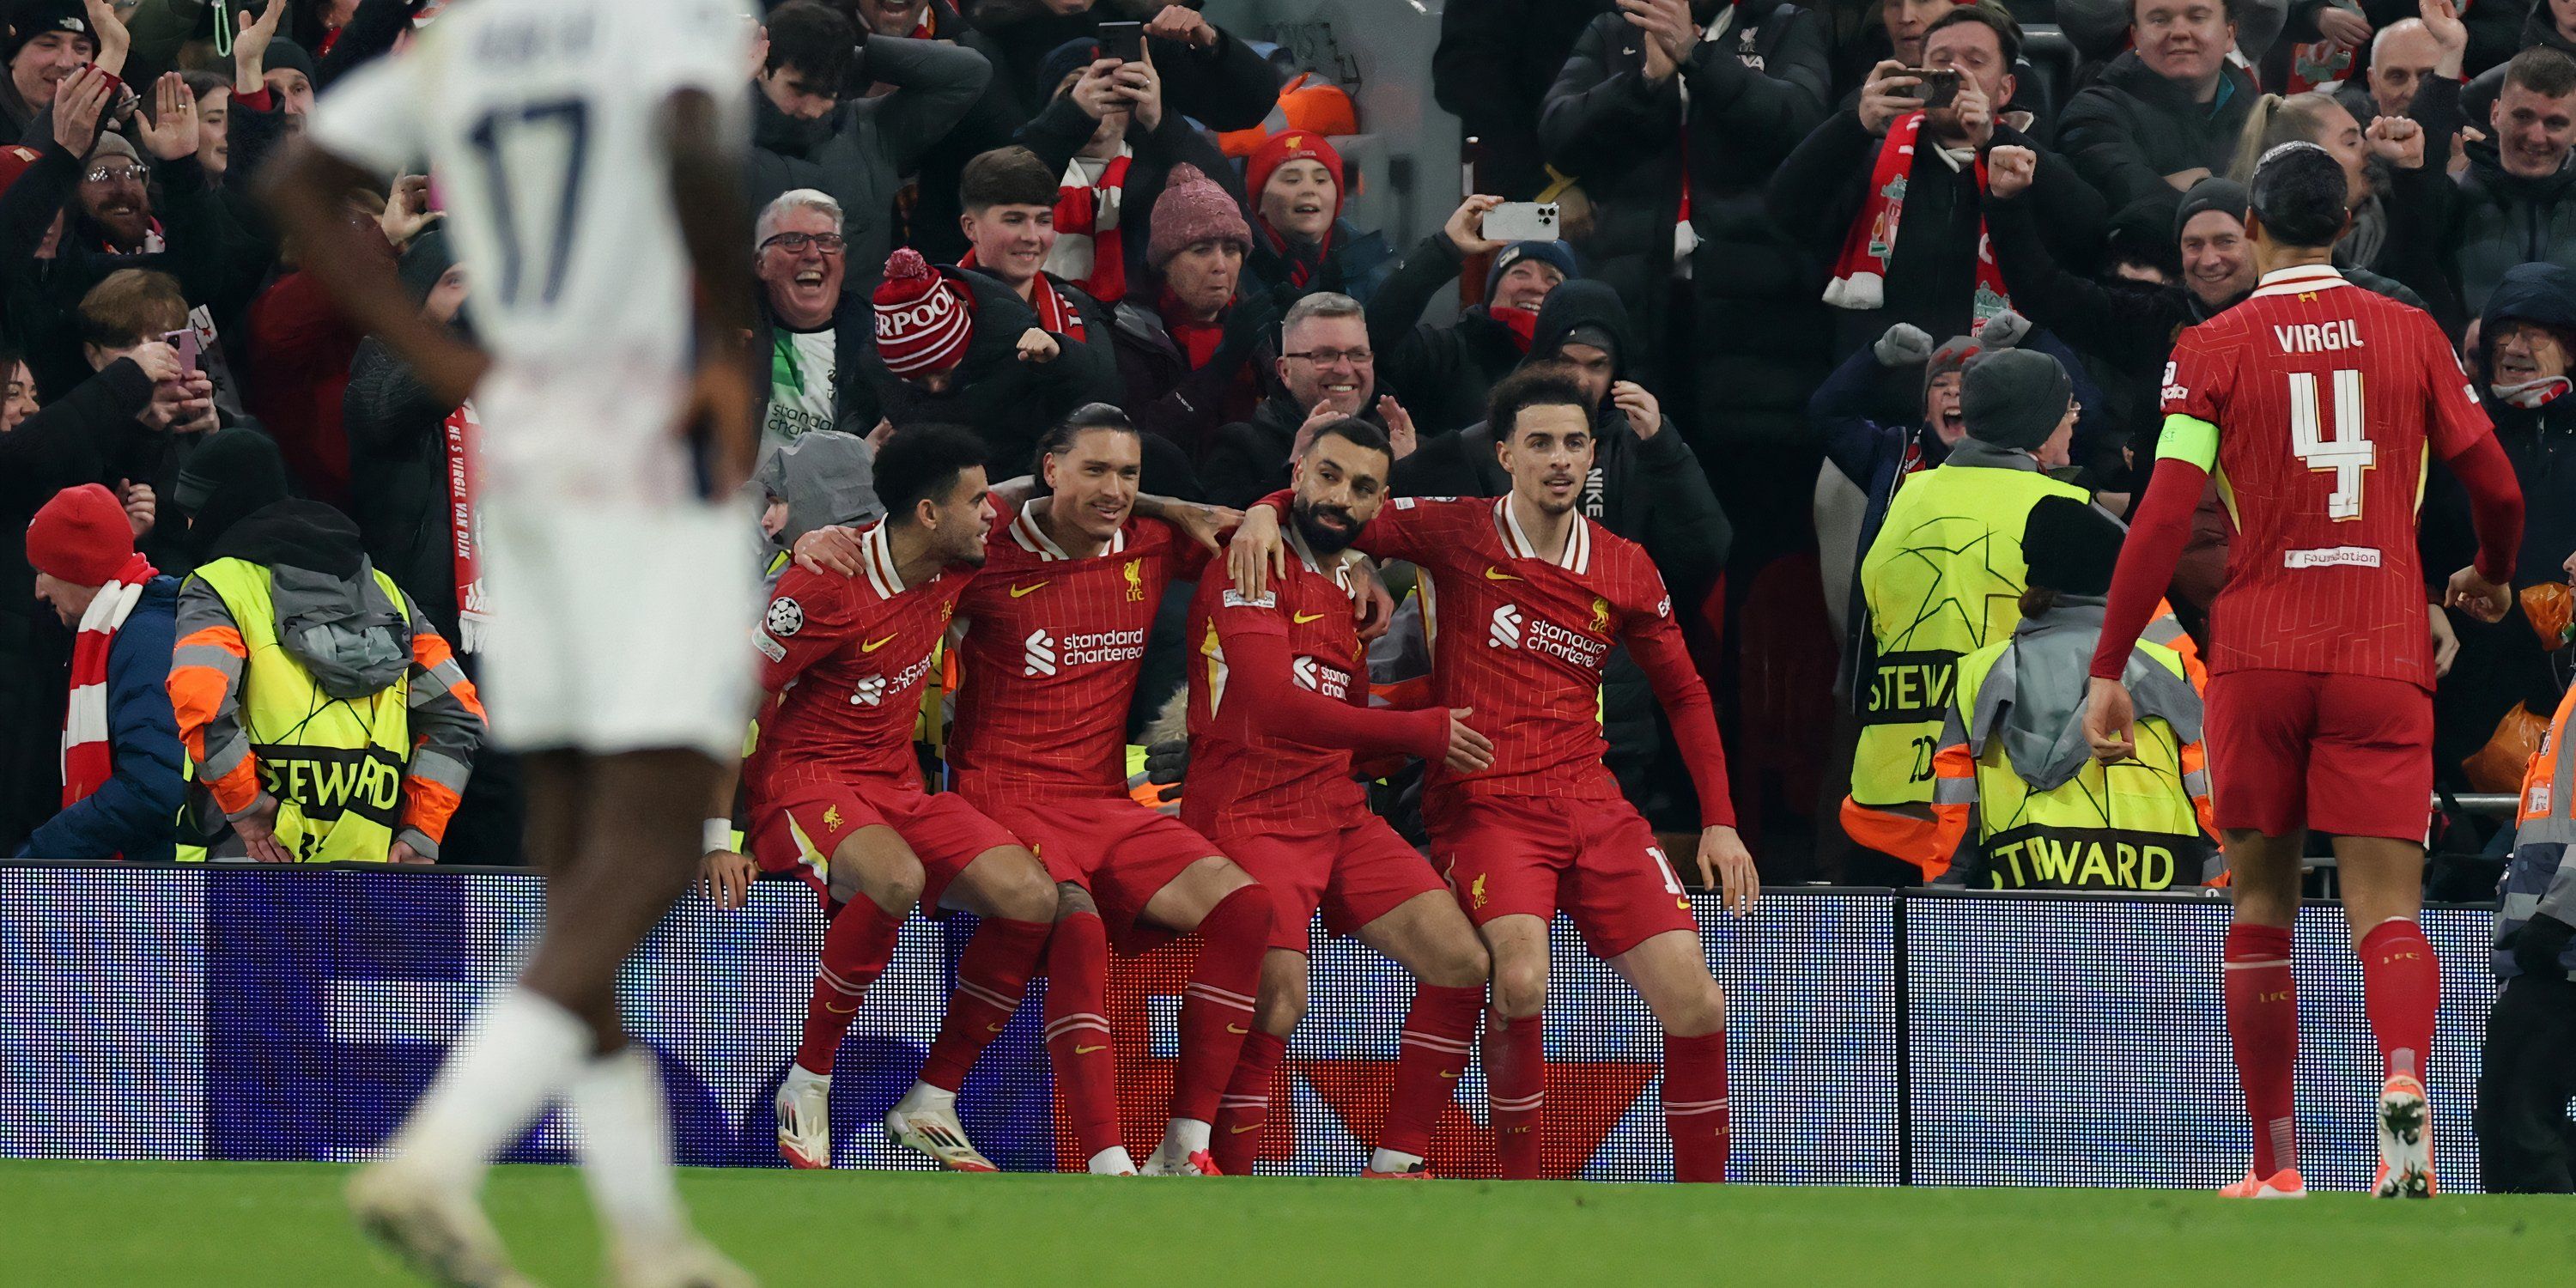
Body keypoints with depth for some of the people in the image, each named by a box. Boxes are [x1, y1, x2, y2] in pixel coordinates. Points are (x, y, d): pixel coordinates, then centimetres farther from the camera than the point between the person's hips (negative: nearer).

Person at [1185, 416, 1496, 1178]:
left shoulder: (1353, 586, 17)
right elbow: (1275, 704, -20)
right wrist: (1420, 730, -16)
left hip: (1338, 813, 8)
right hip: (1249, 815, -8)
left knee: (1463, 961, -2)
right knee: (1278, 996, -26)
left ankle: (1397, 1166, 6)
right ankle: (1220, 1189, -13)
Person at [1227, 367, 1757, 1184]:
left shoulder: (1627, 572, 10)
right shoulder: (1458, 533, 1)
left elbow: (1684, 694, 19)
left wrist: (1719, 824, 13)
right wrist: (1266, 512, -13)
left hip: (1592, 807, 4)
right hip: (1484, 804, -4)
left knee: (1695, 1004, -8)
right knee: (1521, 980, -30)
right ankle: (1518, 1187, -14)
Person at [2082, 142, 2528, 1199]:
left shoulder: (2214, 349, 1)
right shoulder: (2410, 336, 6)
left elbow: (2163, 518, -6)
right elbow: (2498, 488, 8)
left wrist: (2107, 670, -3)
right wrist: (2490, 577, 30)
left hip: (2259, 656, 0)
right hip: (2386, 656, 0)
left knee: (2260, 909, 13)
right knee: (2387, 910, -5)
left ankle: (2277, 1168, 15)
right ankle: (2403, 1086, -35)